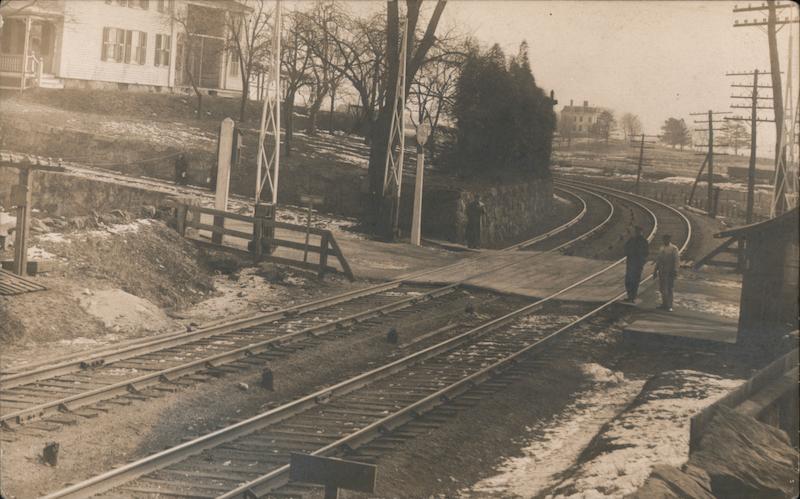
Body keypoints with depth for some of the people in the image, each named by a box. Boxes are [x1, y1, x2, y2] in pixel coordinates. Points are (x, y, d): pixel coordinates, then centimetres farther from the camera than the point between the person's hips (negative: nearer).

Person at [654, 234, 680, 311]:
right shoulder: (661, 249, 14)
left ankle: (669, 306, 0)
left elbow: (677, 260, -11)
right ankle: (664, 304, 20)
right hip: (662, 271, 7)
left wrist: (675, 271, -18)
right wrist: (656, 270, 15)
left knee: (669, 289, -5)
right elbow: (658, 260, 19)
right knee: (662, 288, 10)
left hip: (670, 272, -7)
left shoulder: (674, 248, -6)